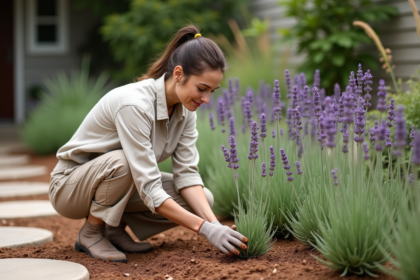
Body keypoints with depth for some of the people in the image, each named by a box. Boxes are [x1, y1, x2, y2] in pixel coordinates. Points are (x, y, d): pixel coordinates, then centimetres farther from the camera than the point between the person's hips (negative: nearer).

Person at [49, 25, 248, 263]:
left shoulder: (185, 108, -9)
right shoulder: (134, 104, -34)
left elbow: (187, 173, -11)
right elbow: (149, 190, -35)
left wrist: (213, 221, -25)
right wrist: (206, 229, -38)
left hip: (124, 181, 7)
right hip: (71, 186, -7)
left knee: (203, 199, -11)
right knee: (122, 162, -40)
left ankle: (114, 228, 4)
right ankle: (91, 232, -12)